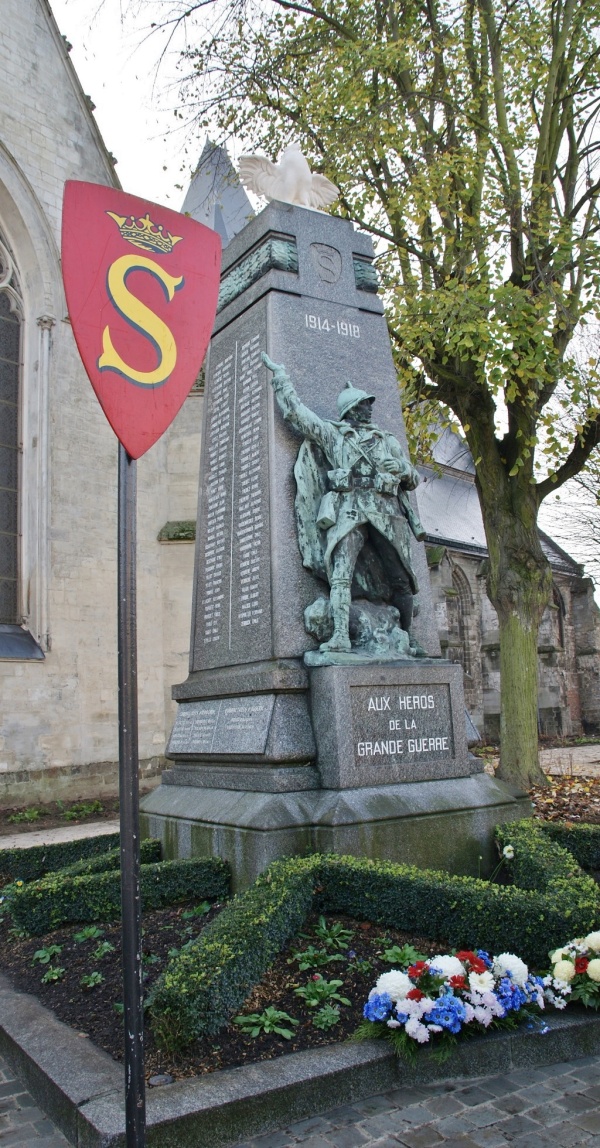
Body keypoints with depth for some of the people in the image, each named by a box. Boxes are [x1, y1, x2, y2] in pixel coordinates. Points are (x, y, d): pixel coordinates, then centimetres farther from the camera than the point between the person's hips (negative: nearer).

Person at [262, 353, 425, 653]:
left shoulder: (388, 441, 26)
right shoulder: (331, 432, 19)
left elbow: (413, 481, 27)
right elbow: (295, 411, 15)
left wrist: (401, 467, 5)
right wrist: (280, 374, 21)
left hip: (387, 513, 3)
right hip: (348, 510, -3)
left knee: (400, 580, 0)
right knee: (340, 574, -22)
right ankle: (340, 637, -29)